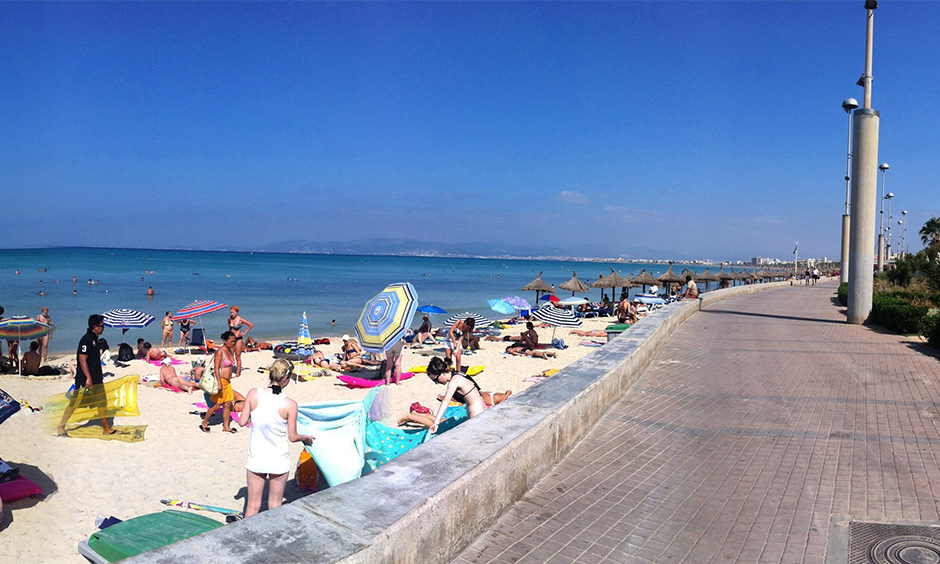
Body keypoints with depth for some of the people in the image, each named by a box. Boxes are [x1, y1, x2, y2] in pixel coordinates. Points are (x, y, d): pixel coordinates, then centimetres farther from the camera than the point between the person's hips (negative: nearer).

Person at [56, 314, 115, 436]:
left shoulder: (94, 339, 13)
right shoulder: (86, 340, -16)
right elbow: (82, 359, -21)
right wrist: (88, 378, -24)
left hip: (96, 379, 9)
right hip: (85, 379, -9)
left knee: (102, 402, 9)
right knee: (74, 403, 0)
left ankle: (107, 428, 14)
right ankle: (60, 427, 12)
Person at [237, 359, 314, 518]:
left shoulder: (254, 394, -13)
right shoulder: (290, 405, -19)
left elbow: (242, 422, -5)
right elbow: (292, 437, -10)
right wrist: (306, 438, 10)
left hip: (256, 458, 2)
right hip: (279, 461, -2)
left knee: (253, 505, 16)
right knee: (275, 506, 16)